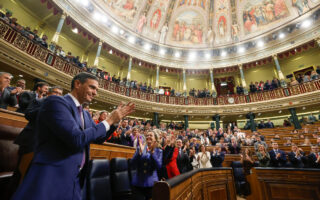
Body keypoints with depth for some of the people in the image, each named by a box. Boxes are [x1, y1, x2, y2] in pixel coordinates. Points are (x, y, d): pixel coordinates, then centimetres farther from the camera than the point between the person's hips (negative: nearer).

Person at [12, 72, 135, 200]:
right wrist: (109, 120, -16)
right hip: (51, 178, -8)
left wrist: (116, 119, 2)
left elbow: (99, 138, 15)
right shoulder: (56, 102, -16)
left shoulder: (85, 114, 9)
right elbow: (77, 139, -27)